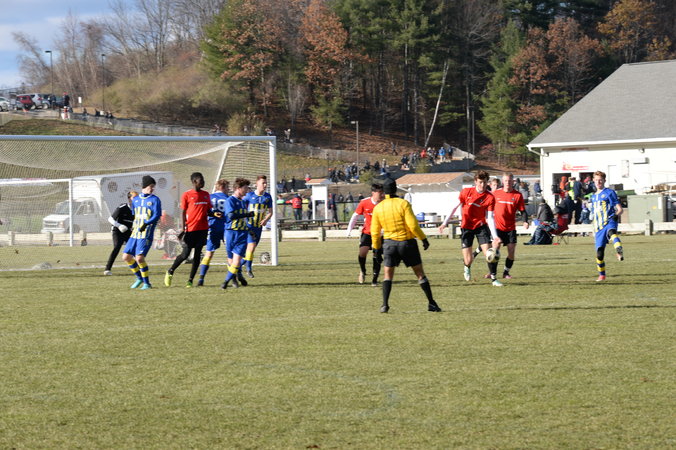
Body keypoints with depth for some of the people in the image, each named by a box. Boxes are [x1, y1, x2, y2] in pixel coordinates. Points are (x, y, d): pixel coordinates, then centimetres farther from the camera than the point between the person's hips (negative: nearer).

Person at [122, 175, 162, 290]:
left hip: (146, 234, -6)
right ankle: (139, 278, 21)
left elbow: (157, 216, -13)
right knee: (126, 256, 4)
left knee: (139, 257, -18)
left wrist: (146, 224, -25)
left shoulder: (154, 200, -2)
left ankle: (147, 283, -6)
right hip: (135, 233, 6)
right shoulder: (135, 200, 14)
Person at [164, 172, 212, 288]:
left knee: (197, 254, 2)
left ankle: (190, 280, 8)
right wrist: (183, 229, -10)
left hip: (203, 229, 5)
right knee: (185, 254, -5)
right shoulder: (187, 195, -3)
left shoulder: (206, 195, 12)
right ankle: (170, 272, 18)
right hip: (191, 229, -5)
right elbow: (183, 213, -4)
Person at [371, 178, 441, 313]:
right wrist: (424, 239, -3)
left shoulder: (378, 208, 1)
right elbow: (413, 225, -14)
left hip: (389, 243, 2)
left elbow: (375, 231, 5)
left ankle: (385, 304, -1)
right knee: (420, 273, 7)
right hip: (407, 242, -2)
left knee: (388, 274, 13)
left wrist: (376, 249, 15)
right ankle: (431, 303, 8)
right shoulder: (403, 204, -10)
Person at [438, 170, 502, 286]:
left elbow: (490, 218, -13)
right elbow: (455, 207, -1)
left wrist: (495, 236, -23)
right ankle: (467, 268, 34)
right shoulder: (466, 192, -10)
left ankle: (493, 279, -2)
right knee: (468, 260, -4)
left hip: (481, 226, 0)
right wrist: (445, 223, -4)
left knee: (488, 253, -15)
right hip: (467, 227, 0)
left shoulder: (490, 197, -11)